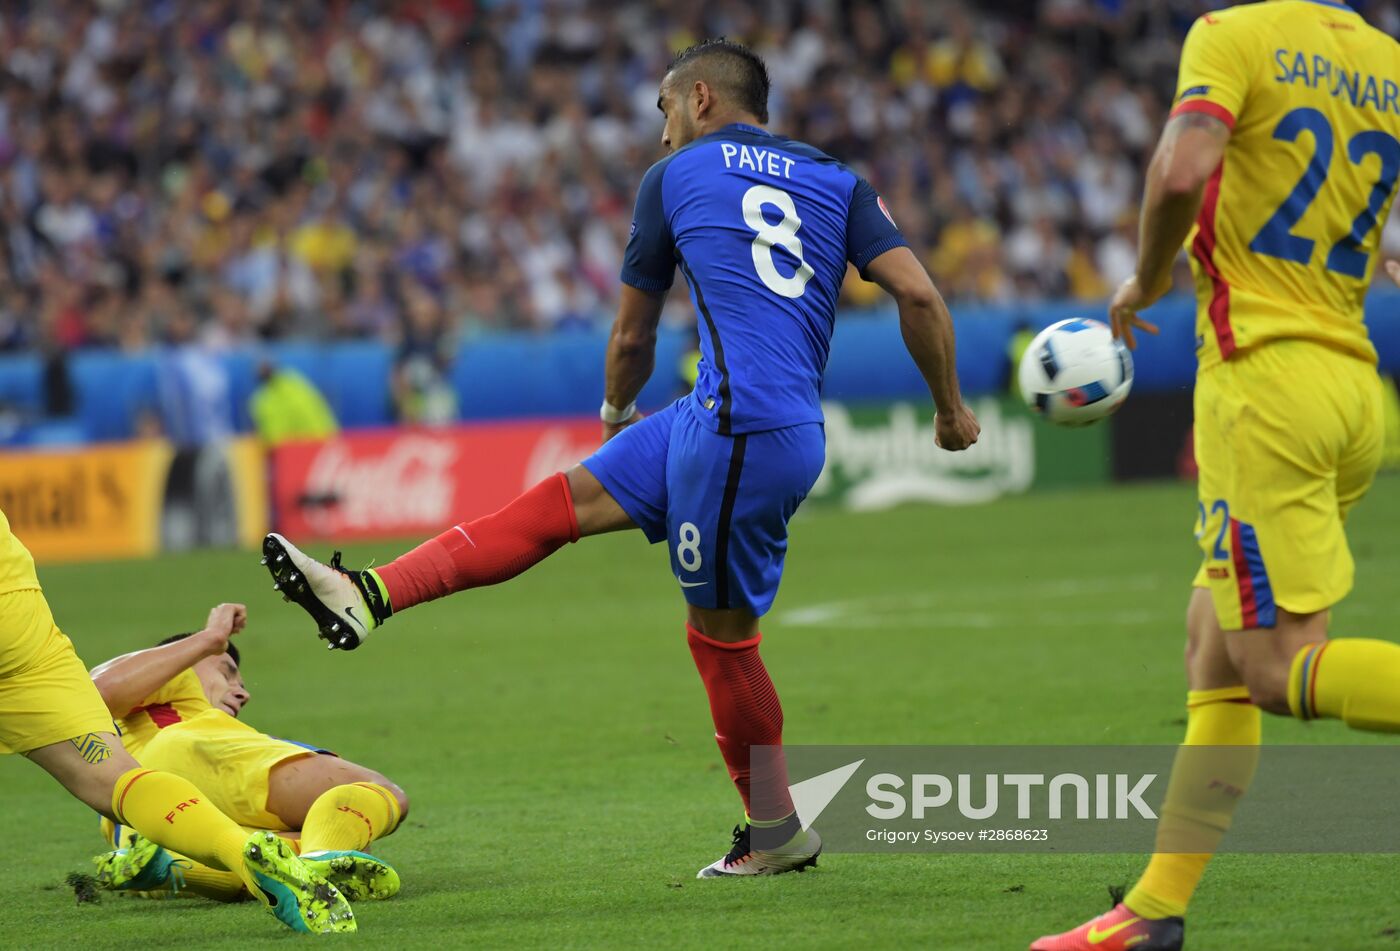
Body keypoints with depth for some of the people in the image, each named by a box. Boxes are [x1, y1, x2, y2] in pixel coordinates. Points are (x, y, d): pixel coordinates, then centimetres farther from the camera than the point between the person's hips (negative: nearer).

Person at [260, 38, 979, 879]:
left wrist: (617, 412, 38)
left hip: (741, 425, -6)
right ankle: (370, 596, 7)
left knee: (721, 632, 4)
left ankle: (778, 832, 12)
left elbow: (633, 337, 18)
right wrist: (951, 409, 15)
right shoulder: (837, 183, 17)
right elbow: (917, 292, 3)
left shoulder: (675, 177, 8)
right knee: (566, 499, 9)